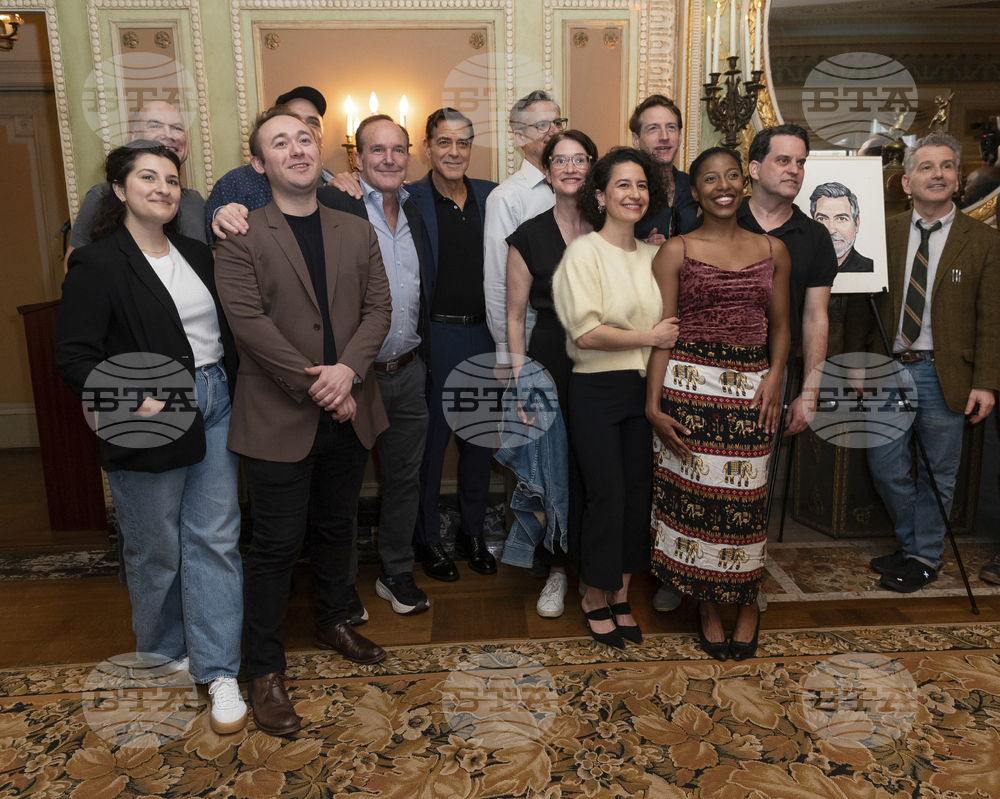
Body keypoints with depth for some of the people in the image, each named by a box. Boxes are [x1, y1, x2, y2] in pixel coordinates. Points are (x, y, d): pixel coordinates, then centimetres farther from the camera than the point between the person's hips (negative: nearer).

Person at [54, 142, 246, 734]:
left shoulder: (197, 255, 11)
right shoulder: (98, 264, -7)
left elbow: (225, 330, 15)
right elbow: (74, 356, -11)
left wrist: (237, 392, 2)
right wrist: (130, 400, -21)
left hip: (215, 408, 5)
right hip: (152, 421, -5)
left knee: (216, 539, 5)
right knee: (157, 547, 10)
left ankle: (218, 670, 15)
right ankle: (162, 648, 36)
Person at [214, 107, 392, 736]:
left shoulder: (358, 233, 9)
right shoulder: (240, 236, -4)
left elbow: (378, 308, 1)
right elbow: (248, 319, -14)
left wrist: (348, 368, -16)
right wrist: (314, 384, -18)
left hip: (349, 412, 5)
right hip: (280, 418, -4)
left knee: (337, 528, 20)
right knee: (277, 544, 4)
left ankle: (335, 622, 42)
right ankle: (266, 671, 20)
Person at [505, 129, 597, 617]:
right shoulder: (529, 237, 0)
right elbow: (515, 316, 1)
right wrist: (521, 381, -5)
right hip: (550, 363, -1)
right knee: (552, 467, 4)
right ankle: (557, 571, 24)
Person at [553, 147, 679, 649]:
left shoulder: (651, 255, 11)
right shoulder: (584, 252, -7)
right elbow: (586, 332, -16)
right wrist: (648, 337, -12)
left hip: (643, 388, 6)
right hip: (597, 390, -5)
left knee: (637, 493, 9)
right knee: (607, 495, -1)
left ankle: (621, 597, 26)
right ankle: (595, 600, 20)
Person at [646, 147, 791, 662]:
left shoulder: (772, 250, 12)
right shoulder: (675, 252, 3)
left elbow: (781, 327, 15)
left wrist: (775, 378, -3)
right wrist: (653, 406, -9)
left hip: (750, 387, 2)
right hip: (688, 386, -2)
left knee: (746, 499, 4)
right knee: (693, 493, 2)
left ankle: (747, 603, 27)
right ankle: (707, 605, 22)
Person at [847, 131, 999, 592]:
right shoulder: (886, 234, 5)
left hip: (943, 374, -2)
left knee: (938, 474, 9)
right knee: (885, 467, 8)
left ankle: (925, 558, 26)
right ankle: (912, 543, 31)